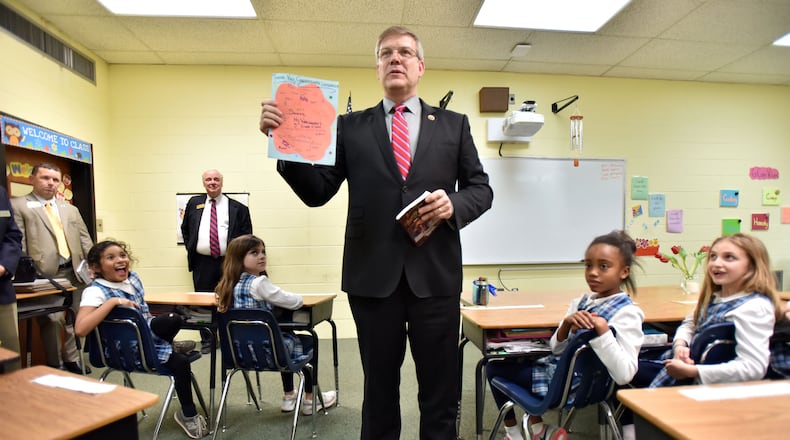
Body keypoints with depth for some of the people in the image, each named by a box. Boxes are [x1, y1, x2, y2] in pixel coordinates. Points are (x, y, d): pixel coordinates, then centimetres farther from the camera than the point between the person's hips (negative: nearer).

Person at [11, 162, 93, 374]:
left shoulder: (70, 209, 19)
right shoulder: (18, 205, 3)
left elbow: (85, 239, 17)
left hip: (76, 272, 5)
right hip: (46, 274, -5)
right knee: (52, 320, -2)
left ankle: (73, 361, 23)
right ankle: (54, 366, 13)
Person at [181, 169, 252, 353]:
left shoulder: (237, 207, 4)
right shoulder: (194, 203, 12)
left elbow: (246, 233, 4)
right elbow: (185, 229, 21)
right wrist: (190, 248, 10)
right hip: (202, 262, 2)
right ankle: (206, 340, 21)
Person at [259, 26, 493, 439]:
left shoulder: (454, 124, 9)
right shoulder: (350, 127, 8)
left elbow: (481, 189, 9)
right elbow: (317, 192, 1)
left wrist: (454, 204, -13)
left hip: (435, 274, 1)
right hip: (373, 275, 0)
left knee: (441, 390, 13)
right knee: (379, 389, 16)